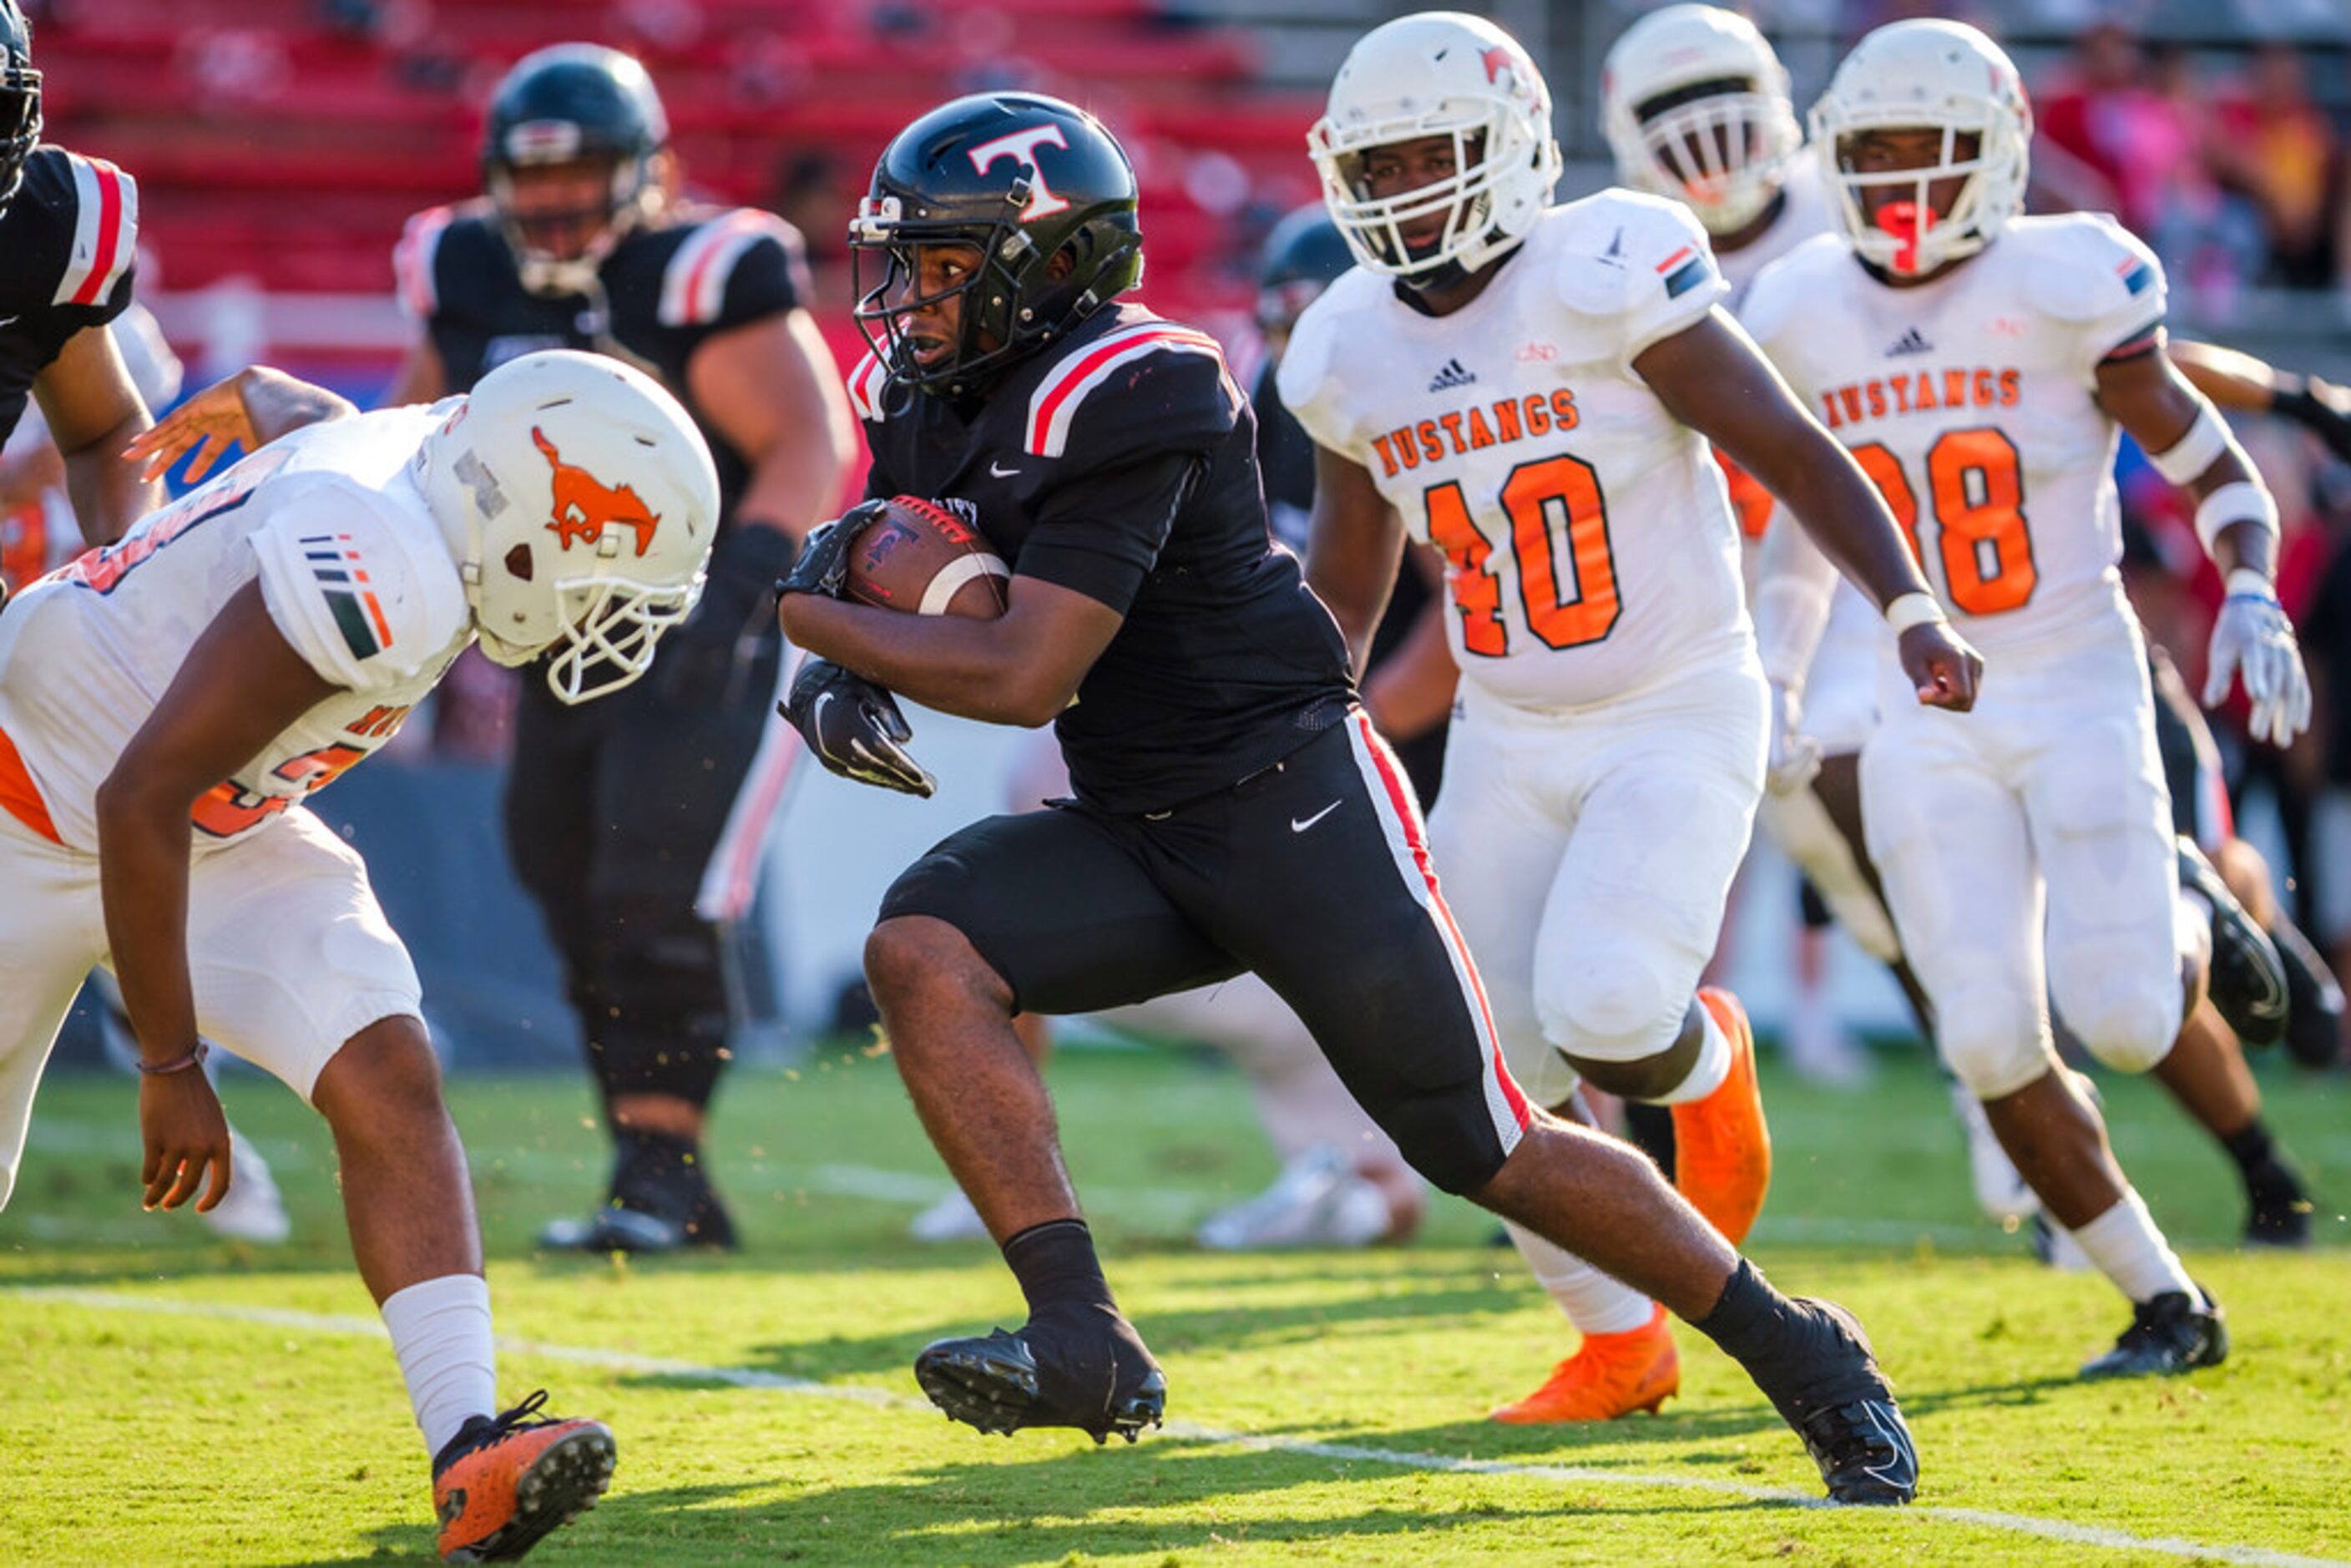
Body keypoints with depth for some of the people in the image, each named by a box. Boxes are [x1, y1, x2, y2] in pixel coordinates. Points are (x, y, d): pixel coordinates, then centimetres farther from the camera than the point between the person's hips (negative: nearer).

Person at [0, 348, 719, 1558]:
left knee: (387, 1080, -13)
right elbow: (138, 804, -31)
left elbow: (278, 400, 15)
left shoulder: (430, 454, -10)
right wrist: (171, 1068, -25)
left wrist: (239, 408, 39)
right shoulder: (386, 582, -35)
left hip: (225, 831, 8)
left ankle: (470, 1458, -22)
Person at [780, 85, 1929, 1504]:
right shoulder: (926, 405, 6)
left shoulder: (1117, 398, -21)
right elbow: (888, 609, 15)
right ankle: (1081, 1340, -21)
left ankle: (1802, 1357, 14)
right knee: (923, 949, -19)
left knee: (1491, 1152, -4)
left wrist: (816, 616, -14)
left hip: (1291, 802, -8)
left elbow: (1026, 674, -25)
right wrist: (838, 686, -8)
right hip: (1129, 832, 8)